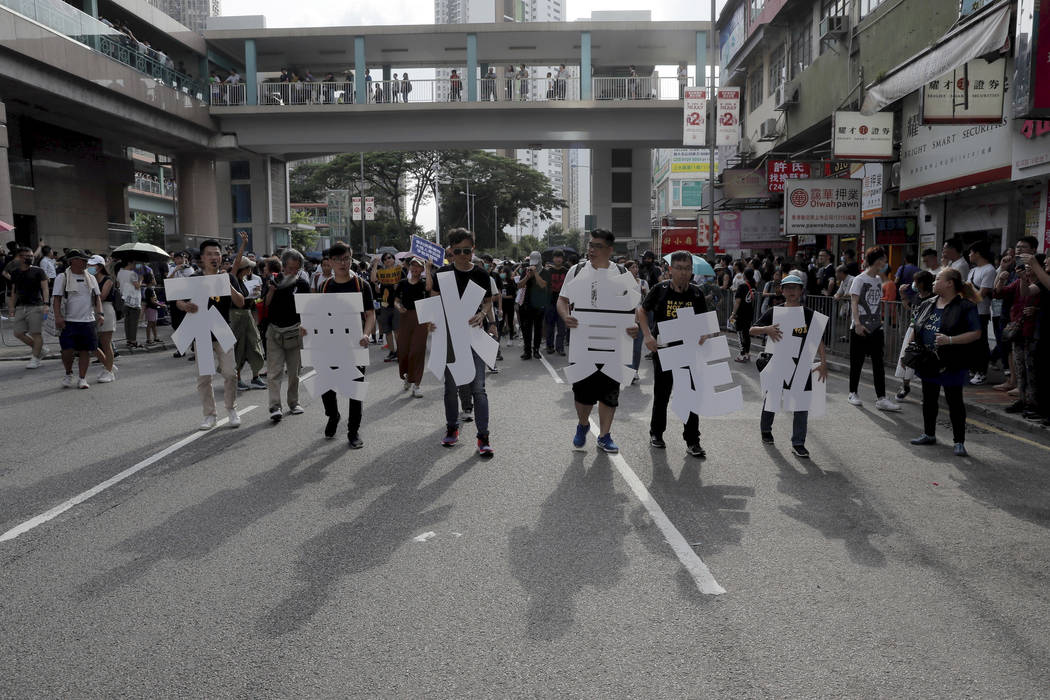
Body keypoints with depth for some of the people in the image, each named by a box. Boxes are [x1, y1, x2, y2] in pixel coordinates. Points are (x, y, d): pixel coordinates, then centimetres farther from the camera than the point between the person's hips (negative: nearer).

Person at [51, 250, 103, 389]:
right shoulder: (62, 278, 1)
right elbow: (57, 298, -4)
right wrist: (58, 316, -14)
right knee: (67, 350, -8)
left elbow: (97, 297, 13)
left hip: (88, 320, 3)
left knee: (85, 351, 2)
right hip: (68, 321, -3)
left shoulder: (91, 278, 12)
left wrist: (99, 313, -1)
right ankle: (68, 374, 16)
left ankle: (83, 378, 10)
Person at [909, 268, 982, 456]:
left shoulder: (965, 306, -9)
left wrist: (950, 340, -23)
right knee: (929, 399, 16)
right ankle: (929, 434, 30)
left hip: (951, 365, -7)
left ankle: (959, 442, 7)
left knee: (955, 402, -1)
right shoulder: (928, 304, 11)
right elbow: (916, 328, 19)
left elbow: (976, 333, -13)